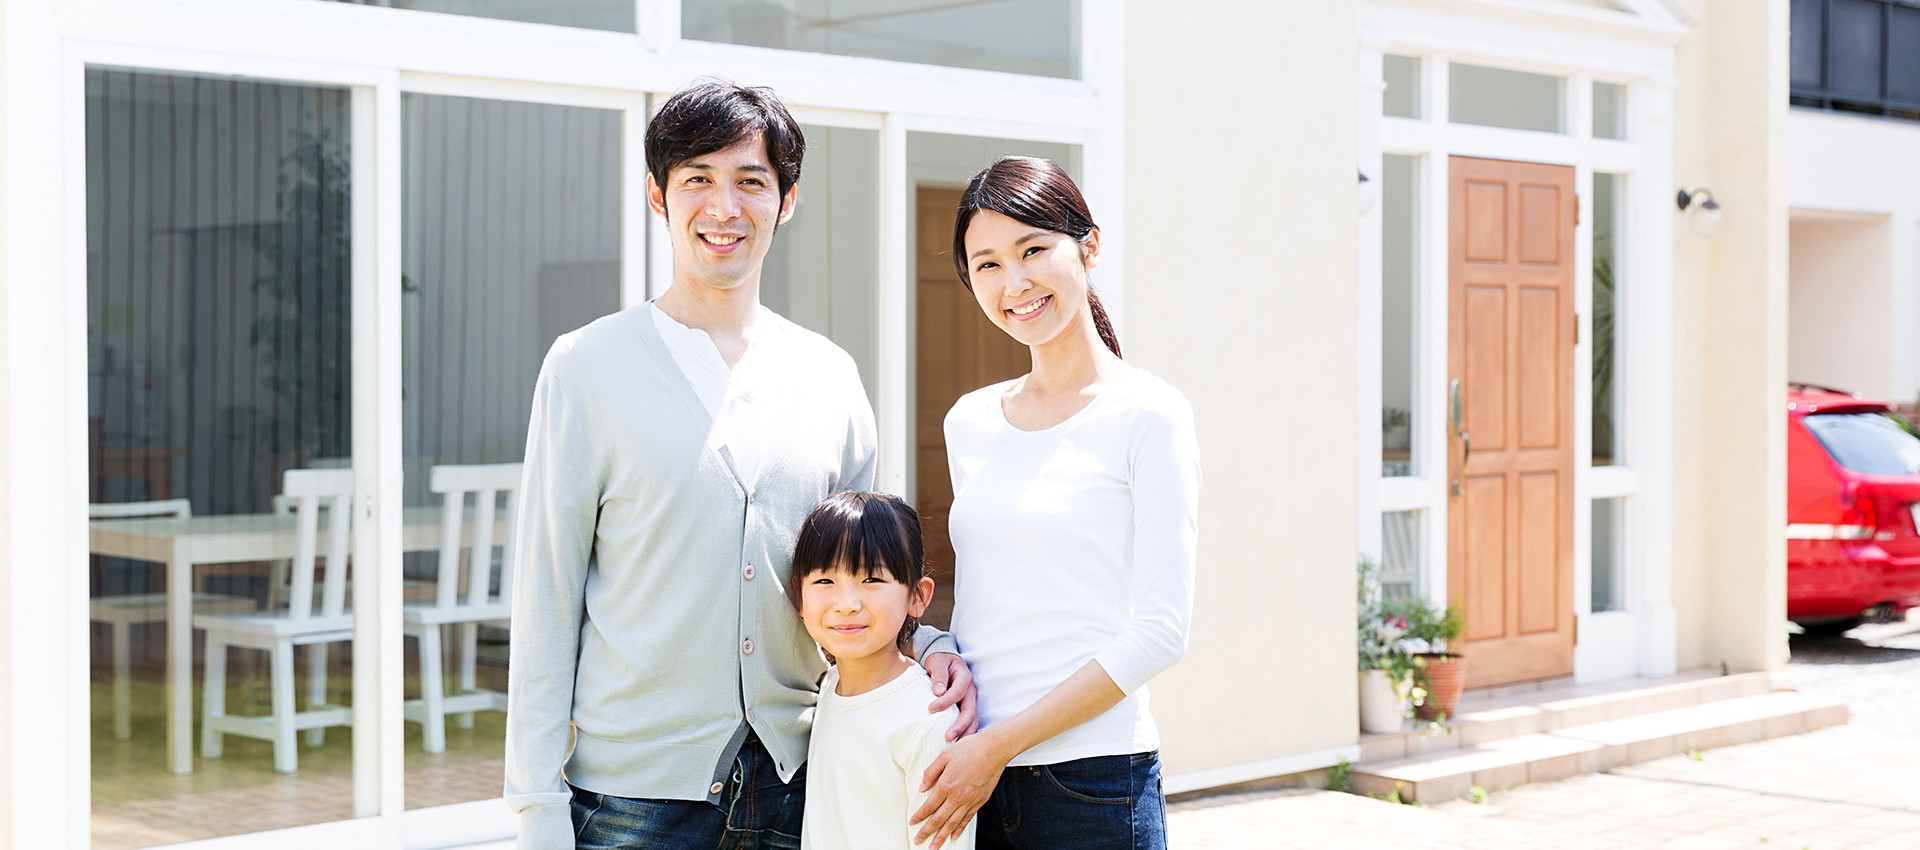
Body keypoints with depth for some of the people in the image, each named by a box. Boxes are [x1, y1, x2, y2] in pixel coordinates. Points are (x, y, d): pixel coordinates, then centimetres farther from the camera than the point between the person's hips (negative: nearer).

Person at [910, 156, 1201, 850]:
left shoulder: (1148, 415, -7)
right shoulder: (969, 423, 9)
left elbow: (1161, 630, -12)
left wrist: (1001, 742, -14)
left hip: (1094, 787, -5)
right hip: (972, 783, 5)